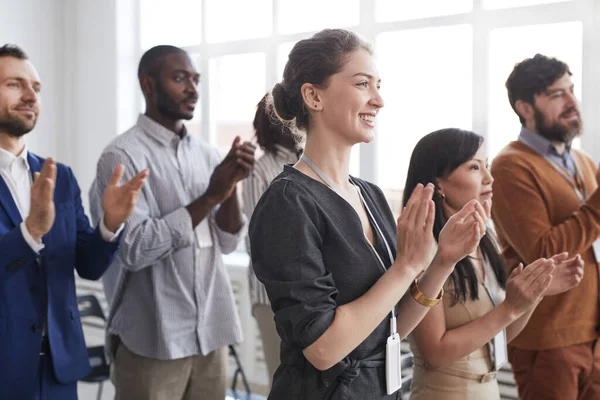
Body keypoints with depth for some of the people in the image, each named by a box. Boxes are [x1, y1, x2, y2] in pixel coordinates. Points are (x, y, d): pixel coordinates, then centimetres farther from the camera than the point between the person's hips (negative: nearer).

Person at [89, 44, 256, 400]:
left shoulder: (207, 153, 7)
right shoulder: (123, 156, -9)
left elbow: (227, 242, 5)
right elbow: (134, 249, -17)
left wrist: (232, 186, -11)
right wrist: (209, 197, -18)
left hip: (211, 332, 5)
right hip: (152, 340, -5)